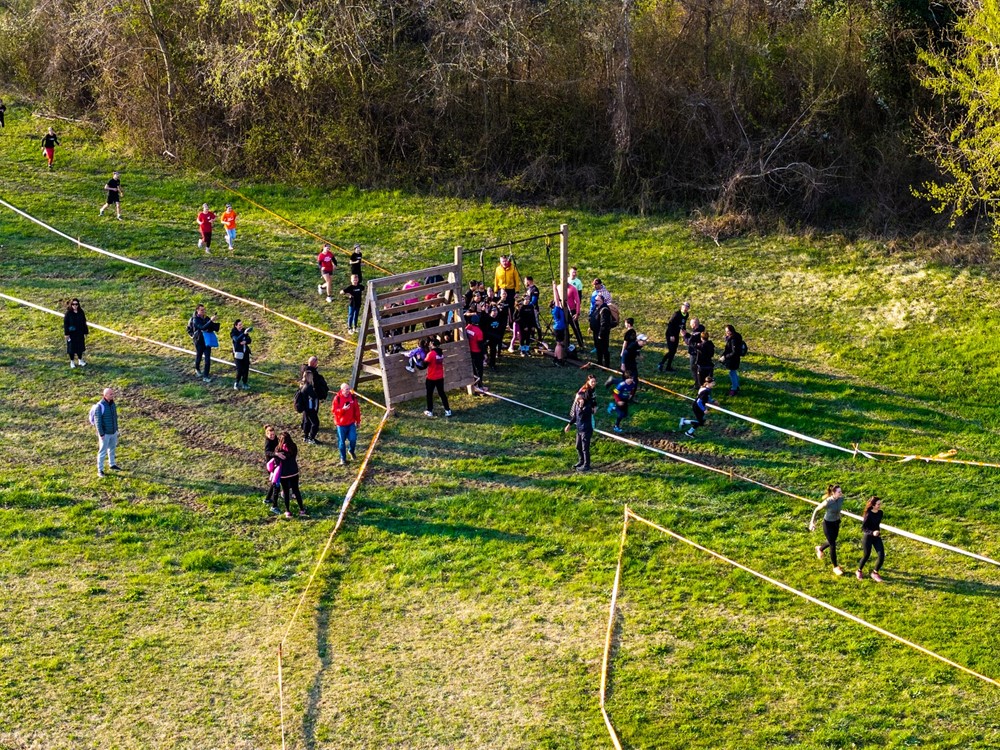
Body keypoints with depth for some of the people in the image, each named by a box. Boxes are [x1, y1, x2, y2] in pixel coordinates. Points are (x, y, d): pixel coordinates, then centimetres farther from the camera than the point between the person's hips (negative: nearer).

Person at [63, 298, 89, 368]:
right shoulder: (68, 313, -12)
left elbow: (84, 323, 7)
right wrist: (66, 334, -12)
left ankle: (80, 360, 28)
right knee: (71, 347, 5)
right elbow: (65, 323, -9)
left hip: (80, 333, 4)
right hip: (71, 333, -4)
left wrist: (86, 332, 9)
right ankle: (72, 362, 18)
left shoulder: (81, 312, 0)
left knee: (80, 346, 13)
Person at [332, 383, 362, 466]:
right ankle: (343, 458, 21)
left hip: (351, 423, 2)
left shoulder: (352, 397, -1)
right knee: (342, 442, 5)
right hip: (341, 424, -2)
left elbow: (357, 410, 7)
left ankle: (351, 451, 26)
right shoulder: (337, 398, -11)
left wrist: (358, 421, 11)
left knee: (353, 439, -6)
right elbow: (333, 410, -11)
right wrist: (343, 409, -27)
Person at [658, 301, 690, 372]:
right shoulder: (677, 314, -20)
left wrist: (684, 329, -2)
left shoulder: (686, 315, 2)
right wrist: (671, 335, -23)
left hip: (676, 334, 8)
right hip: (670, 334, -8)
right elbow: (670, 324, -21)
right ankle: (661, 364, -4)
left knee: (674, 351, 8)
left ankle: (668, 367, 15)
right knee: (671, 351, -13)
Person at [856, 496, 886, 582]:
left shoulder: (880, 513, -3)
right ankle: (859, 571, 36)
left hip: (877, 536, 5)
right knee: (866, 556, 9)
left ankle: (875, 573, 16)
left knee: (882, 556, -5)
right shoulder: (868, 514, -21)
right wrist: (872, 533, -34)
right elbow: (863, 528, -20)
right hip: (867, 537, -5)